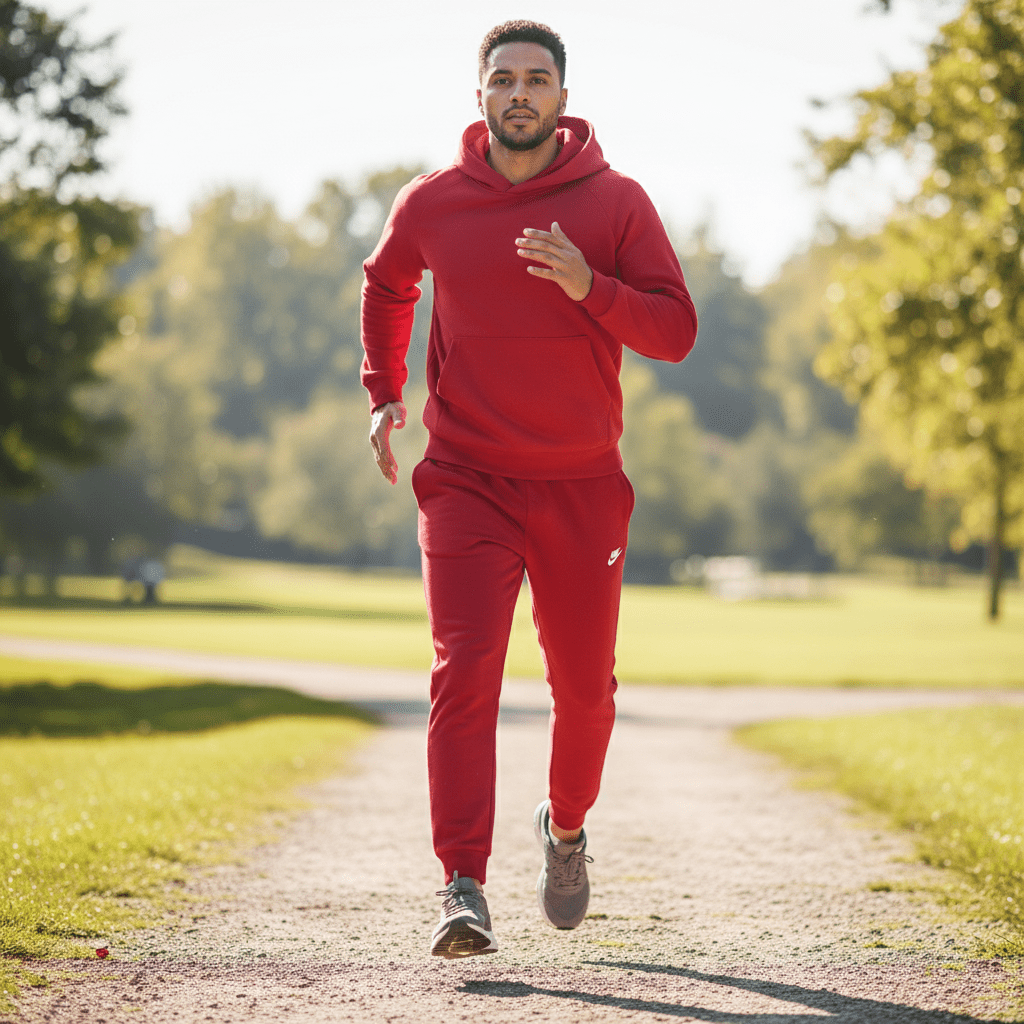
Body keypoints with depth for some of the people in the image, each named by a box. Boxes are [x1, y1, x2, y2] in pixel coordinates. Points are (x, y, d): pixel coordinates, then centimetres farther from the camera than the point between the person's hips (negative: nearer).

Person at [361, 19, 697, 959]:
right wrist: (384, 394, 12)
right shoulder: (431, 205, 2)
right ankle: (464, 889, -17)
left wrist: (589, 287, -21)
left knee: (584, 685, 10)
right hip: (466, 480, 0)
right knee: (464, 672, -15)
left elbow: (675, 332, -6)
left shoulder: (615, 203, -1)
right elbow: (386, 289, 23)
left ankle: (566, 828, 39)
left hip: (583, 485, 1)